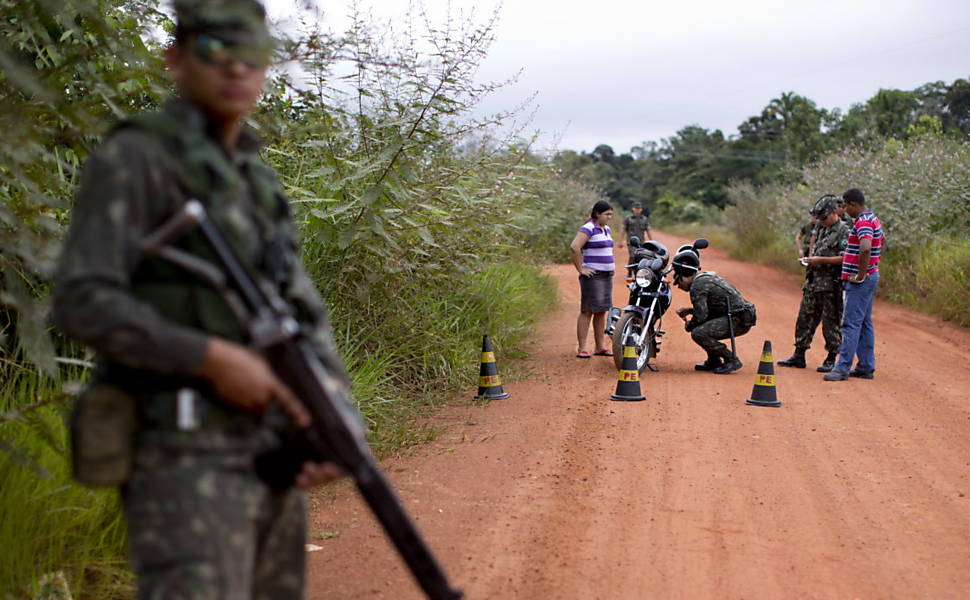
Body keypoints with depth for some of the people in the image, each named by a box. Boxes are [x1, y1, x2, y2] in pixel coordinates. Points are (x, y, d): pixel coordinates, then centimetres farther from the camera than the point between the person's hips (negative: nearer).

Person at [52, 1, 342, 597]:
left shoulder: (254, 183, 18)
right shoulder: (131, 160, -6)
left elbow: (306, 320, 16)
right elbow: (82, 302, -17)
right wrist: (215, 359, -21)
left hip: (268, 458, 8)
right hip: (183, 462, -8)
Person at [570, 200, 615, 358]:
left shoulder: (606, 229, 16)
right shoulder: (588, 229, -12)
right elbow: (574, 247, -26)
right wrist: (580, 269, -20)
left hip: (607, 275, 9)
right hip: (593, 276, -9)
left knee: (602, 311, 12)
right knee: (587, 311, -7)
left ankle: (600, 346, 18)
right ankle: (582, 348, -5)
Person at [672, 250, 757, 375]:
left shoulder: (697, 286, -12)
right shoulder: (708, 277, 19)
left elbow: (700, 316, -16)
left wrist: (688, 325, 4)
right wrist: (689, 310, 19)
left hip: (739, 320, -10)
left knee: (698, 333, -19)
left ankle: (731, 360, -10)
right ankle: (714, 361, 24)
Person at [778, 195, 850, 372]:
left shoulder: (844, 232, -11)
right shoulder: (820, 229, 14)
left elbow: (845, 258, -18)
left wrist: (821, 260, -19)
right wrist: (810, 259, 9)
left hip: (831, 286, -8)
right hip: (813, 282, 8)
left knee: (831, 323, -1)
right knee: (805, 319, 10)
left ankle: (831, 359, 8)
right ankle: (799, 356, 18)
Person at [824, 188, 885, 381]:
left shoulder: (863, 222, -18)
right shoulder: (873, 219, 15)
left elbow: (865, 249, -33)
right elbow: (882, 240, 33)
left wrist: (860, 275, -23)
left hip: (860, 280, -10)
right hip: (870, 276, 10)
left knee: (851, 324, -10)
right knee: (864, 323, 13)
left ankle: (843, 368, -10)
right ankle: (866, 367, 17)